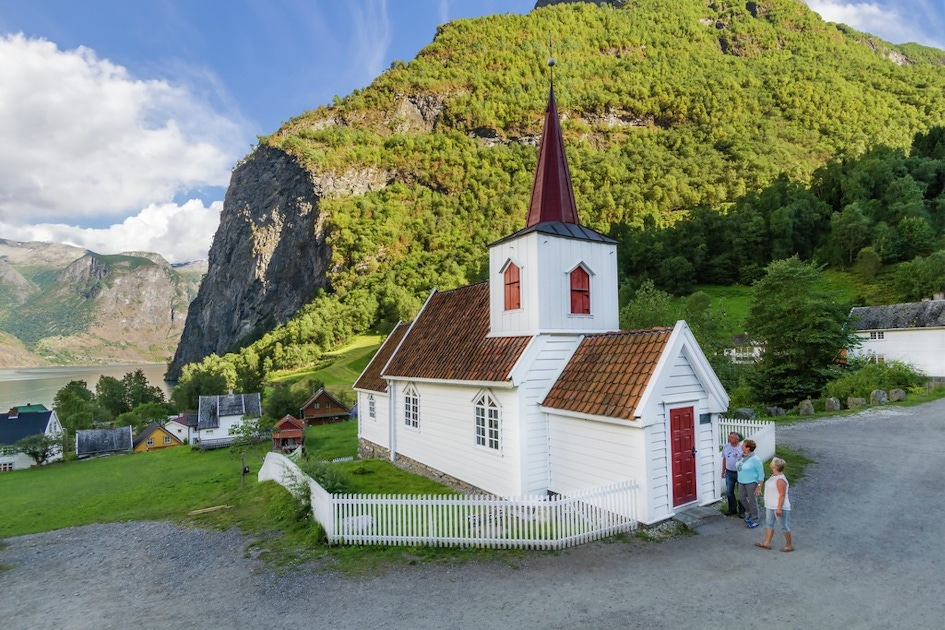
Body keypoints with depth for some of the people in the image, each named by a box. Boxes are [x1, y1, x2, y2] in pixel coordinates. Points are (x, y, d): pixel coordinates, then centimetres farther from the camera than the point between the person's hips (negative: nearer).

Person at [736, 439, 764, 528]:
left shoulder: (755, 459, -21)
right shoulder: (742, 456, 0)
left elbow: (761, 473, -16)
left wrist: (759, 486, -16)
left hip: (751, 483, -7)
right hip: (741, 482, 8)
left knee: (752, 501, 4)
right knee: (742, 498, 17)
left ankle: (755, 521, 20)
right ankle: (750, 513, 41)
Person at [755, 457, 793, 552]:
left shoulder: (780, 480, -25)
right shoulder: (774, 476, 6)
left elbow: (782, 495, -25)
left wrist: (779, 508, -26)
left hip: (779, 507, -10)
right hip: (770, 506, 10)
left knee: (784, 526, 5)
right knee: (769, 523, 14)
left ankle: (790, 545, 20)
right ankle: (767, 543, 21)